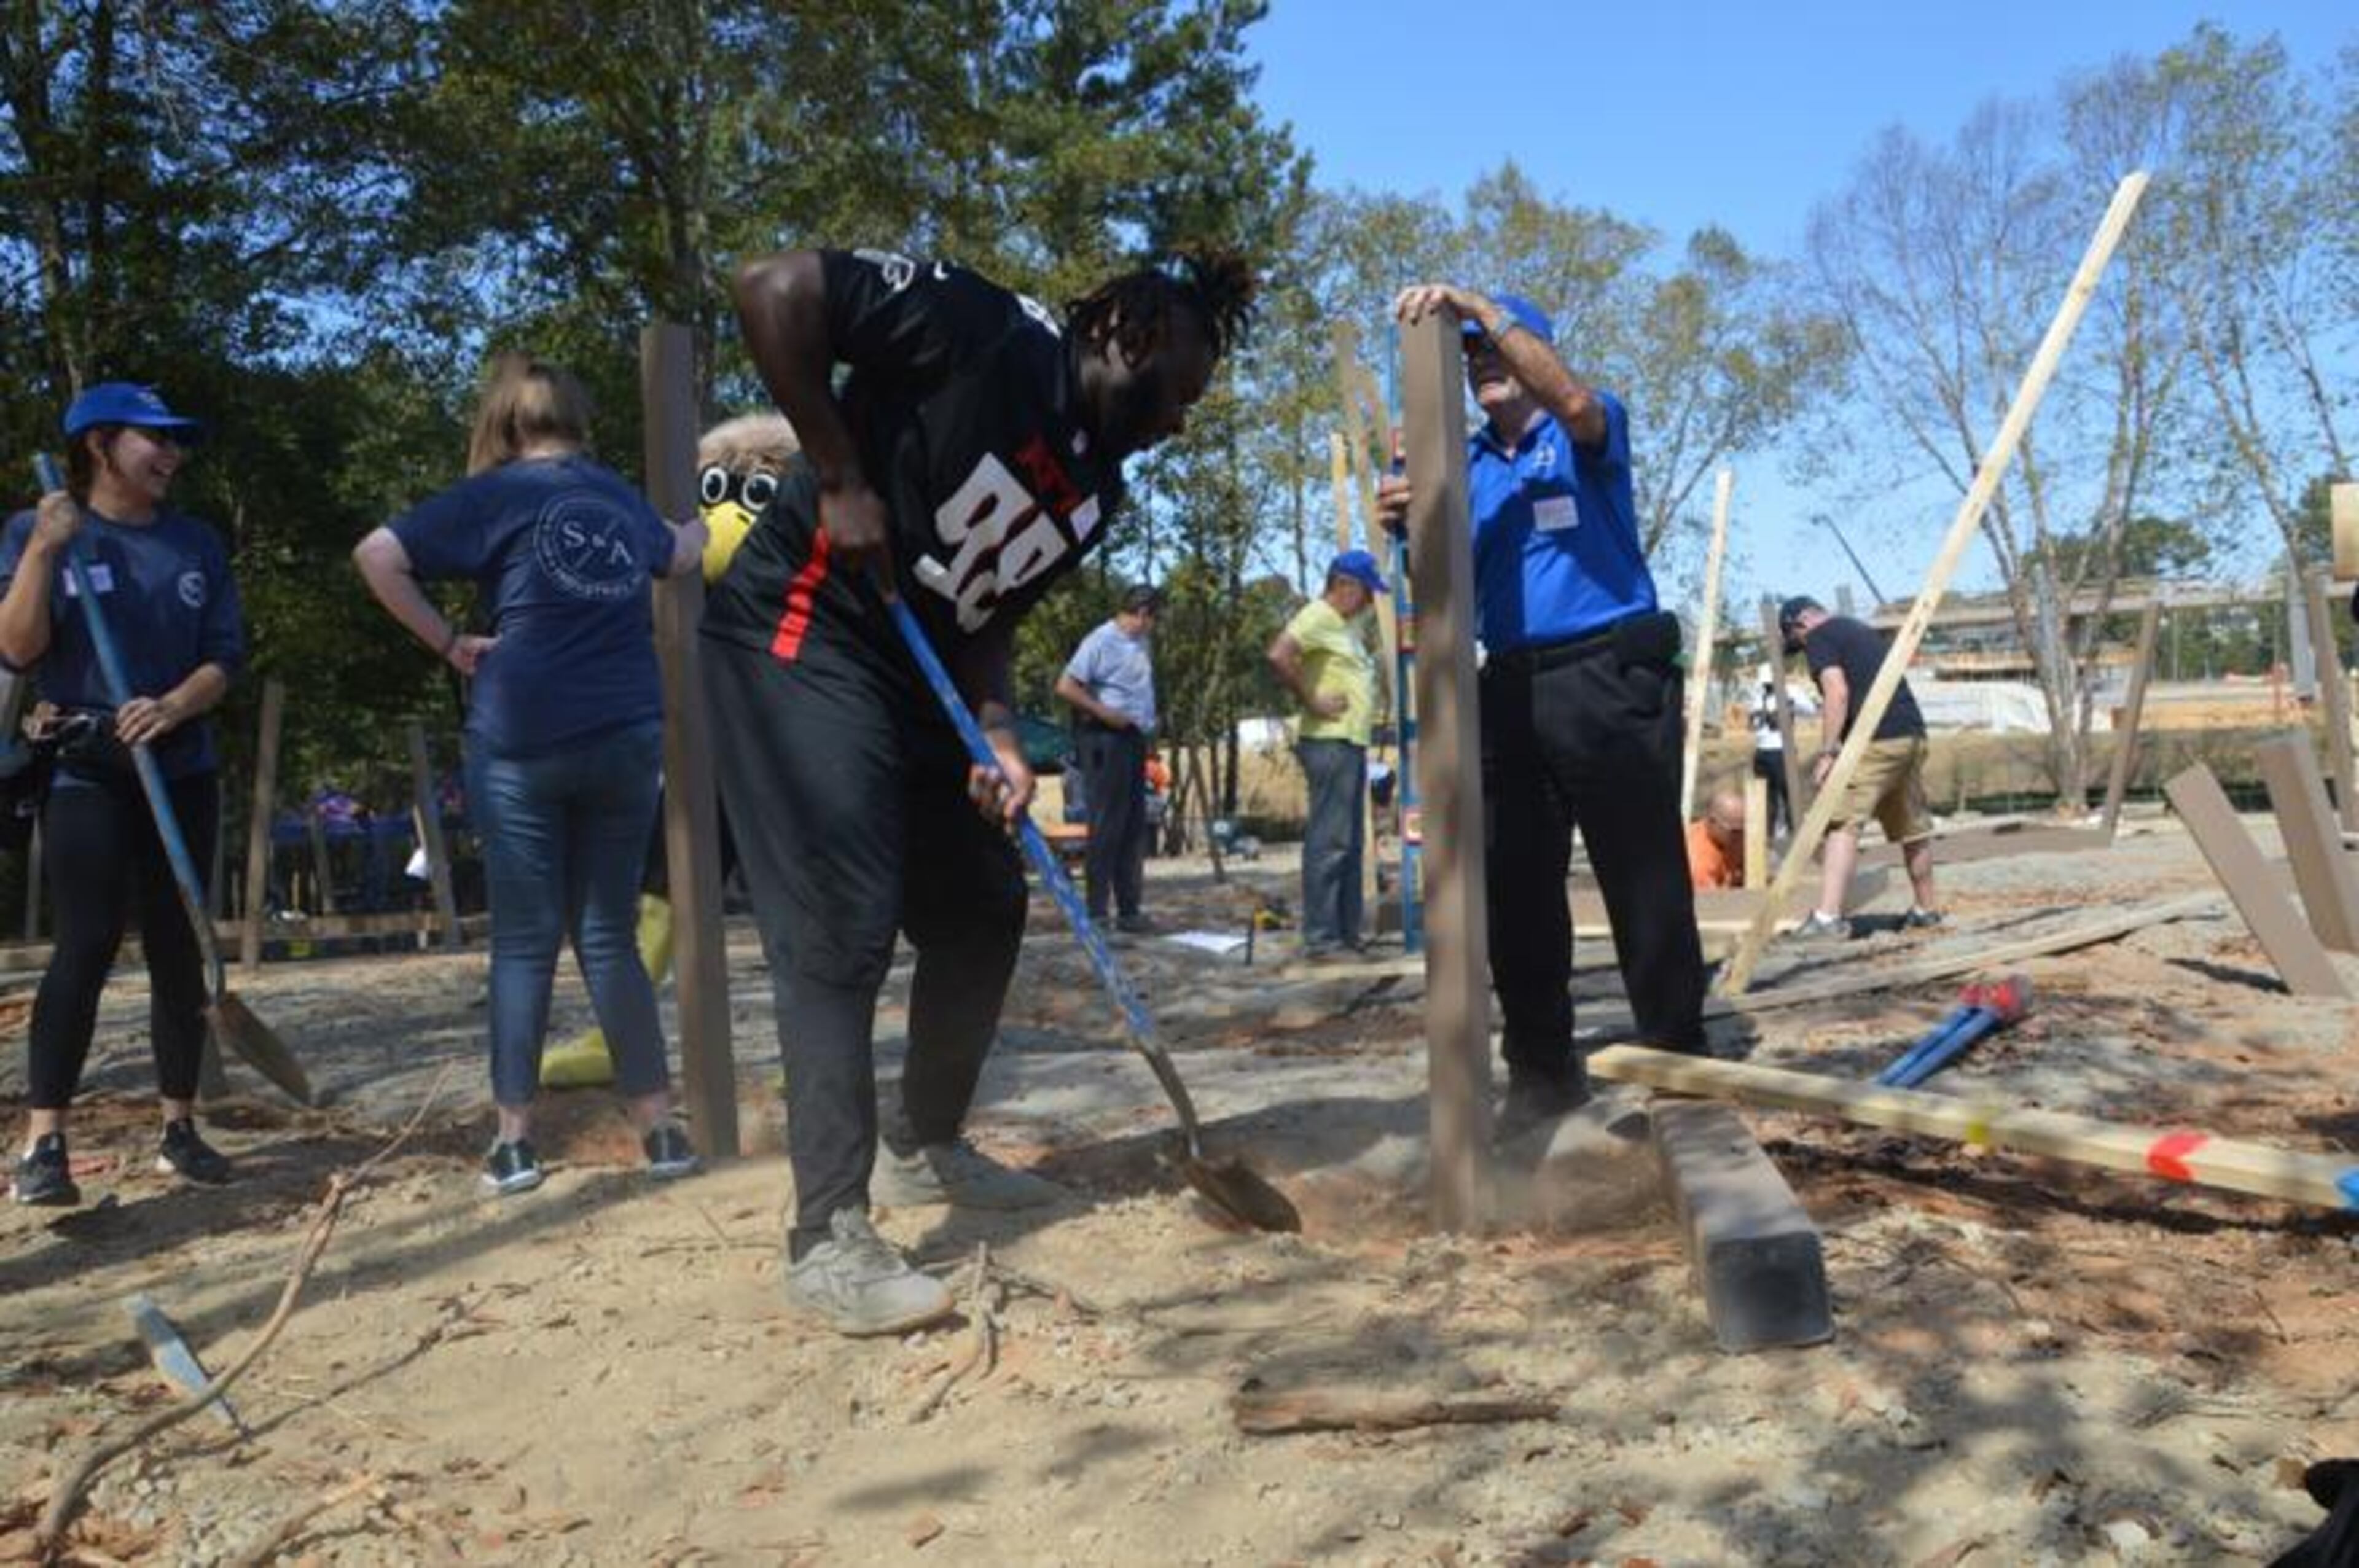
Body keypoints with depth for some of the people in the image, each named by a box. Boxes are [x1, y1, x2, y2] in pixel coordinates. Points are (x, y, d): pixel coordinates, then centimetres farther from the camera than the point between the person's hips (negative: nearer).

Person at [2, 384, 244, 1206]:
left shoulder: (198, 542, 10)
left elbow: (226, 658, 6)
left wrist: (172, 707, -13)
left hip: (183, 773, 4)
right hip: (83, 775, -4)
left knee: (178, 948, 6)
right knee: (87, 947, -12)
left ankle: (179, 1128, 14)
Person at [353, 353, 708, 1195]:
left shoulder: (495, 493, 2)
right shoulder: (619, 495, 14)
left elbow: (377, 555, -8)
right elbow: (676, 554, 35)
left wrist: (447, 641, -1)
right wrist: (703, 522, 55)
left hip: (523, 741, -3)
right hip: (628, 737, 3)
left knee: (525, 941, 6)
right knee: (610, 935, 10)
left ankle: (514, 1139, 9)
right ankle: (661, 1128, 10)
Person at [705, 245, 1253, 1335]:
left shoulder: (1097, 489, 11)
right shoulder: (984, 332, -13)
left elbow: (989, 613, 12)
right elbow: (772, 289, -19)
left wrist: (997, 740, -4)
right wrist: (840, 475, -20)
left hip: (913, 676, 10)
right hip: (797, 643, -9)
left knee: (983, 910, 11)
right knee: (843, 929, -14)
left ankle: (923, 1150, 29)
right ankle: (828, 1239, -6)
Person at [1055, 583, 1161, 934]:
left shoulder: (1141, 642, 15)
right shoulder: (1101, 641, -10)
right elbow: (1065, 687, -14)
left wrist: (1147, 725, 10)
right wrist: (1105, 713, -16)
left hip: (1135, 738, 8)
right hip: (1107, 740, -8)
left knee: (1135, 827, 10)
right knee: (1106, 826, -6)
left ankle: (1128, 909, 17)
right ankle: (1096, 911, -1)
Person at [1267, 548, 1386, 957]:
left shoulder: (1346, 625, 20)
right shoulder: (1317, 617, -10)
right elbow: (1279, 656, -26)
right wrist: (1312, 701, -20)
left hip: (1352, 743, 11)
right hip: (1329, 743, -11)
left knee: (1351, 842, 13)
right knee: (1329, 841, -10)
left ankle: (1347, 931, 20)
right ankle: (1319, 937, -7)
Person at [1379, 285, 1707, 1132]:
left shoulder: (1589, 433, 5)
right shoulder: (1466, 464, 19)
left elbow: (1572, 400, -21)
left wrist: (1480, 306, -25)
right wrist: (1411, 527, -13)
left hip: (1609, 679, -5)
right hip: (1510, 689, 5)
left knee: (1646, 883, -2)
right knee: (1515, 887, 6)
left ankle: (1677, 1056, 10)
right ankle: (1541, 1068, 18)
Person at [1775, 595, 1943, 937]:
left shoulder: (1819, 638, 0)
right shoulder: (1863, 630, 26)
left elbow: (1837, 693, -14)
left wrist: (1826, 752, -15)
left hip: (1876, 741, -9)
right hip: (1913, 734, 9)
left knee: (1841, 822, -12)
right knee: (1912, 827, 19)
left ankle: (1828, 916, -21)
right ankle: (1926, 909, 31)